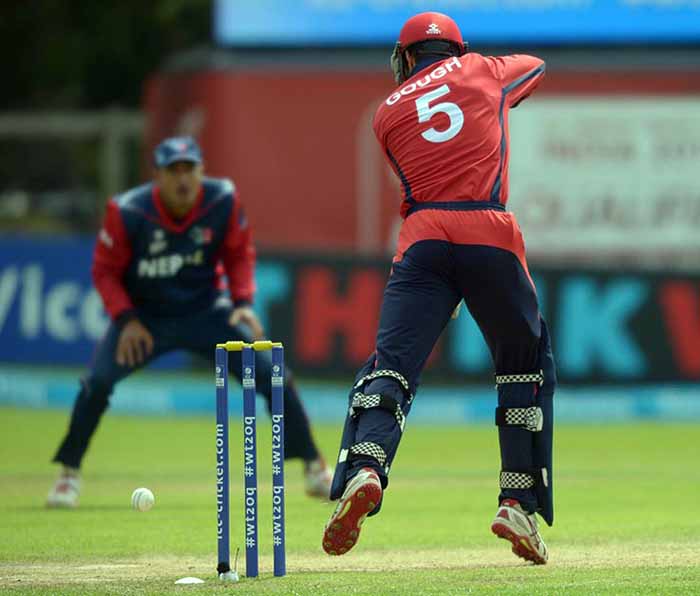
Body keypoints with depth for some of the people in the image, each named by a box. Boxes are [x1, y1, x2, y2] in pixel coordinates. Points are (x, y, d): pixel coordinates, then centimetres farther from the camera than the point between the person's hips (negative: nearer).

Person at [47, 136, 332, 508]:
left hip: (206, 310, 2)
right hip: (144, 315, -2)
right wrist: (126, 320, -20)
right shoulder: (127, 212, -21)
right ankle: (69, 474, -3)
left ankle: (314, 468, 6)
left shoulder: (223, 202, -15)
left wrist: (243, 302, -12)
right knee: (98, 381, -23)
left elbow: (239, 254, 1)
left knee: (272, 375, -10)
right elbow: (105, 270, -9)